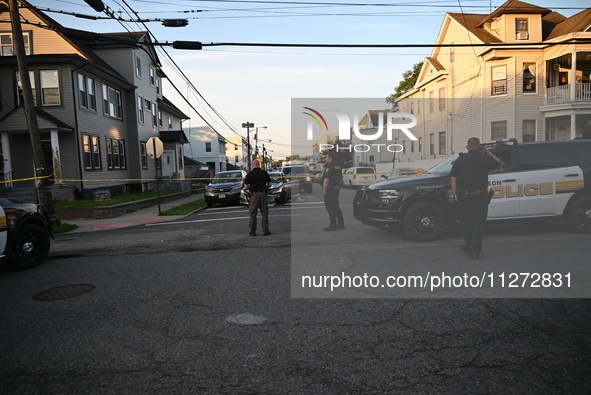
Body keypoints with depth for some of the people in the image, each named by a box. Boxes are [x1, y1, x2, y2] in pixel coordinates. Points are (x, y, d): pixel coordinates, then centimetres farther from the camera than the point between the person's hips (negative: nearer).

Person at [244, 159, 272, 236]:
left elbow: (246, 187, -1)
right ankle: (265, 231, 5)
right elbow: (270, 184, 8)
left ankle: (253, 231, 7)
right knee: (264, 213, 6)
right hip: (263, 194, 2)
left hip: (254, 194, -2)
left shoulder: (250, 174, -2)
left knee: (253, 213, 7)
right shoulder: (265, 173, 5)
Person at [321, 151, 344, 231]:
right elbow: (340, 179, 18)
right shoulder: (338, 167, 13)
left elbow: (326, 180, -23)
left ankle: (333, 225, -2)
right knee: (336, 207, 17)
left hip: (329, 190, -9)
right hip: (337, 189, 9)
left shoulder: (329, 167, -16)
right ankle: (341, 224, 22)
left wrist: (324, 190, -17)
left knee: (330, 208, -4)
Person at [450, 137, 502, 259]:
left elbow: (453, 179, 2)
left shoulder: (459, 160, 2)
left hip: (463, 196, 2)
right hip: (480, 196, -1)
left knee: (465, 222, 15)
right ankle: (475, 250, 0)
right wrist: (487, 151, 20)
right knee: (478, 223, 3)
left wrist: (456, 194, 9)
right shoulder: (485, 158, -3)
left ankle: (469, 246, 29)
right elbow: (499, 163, 17)